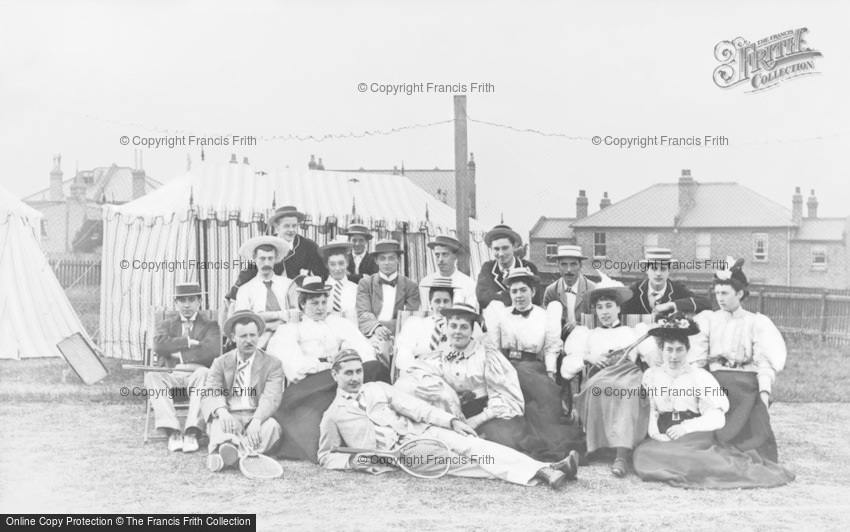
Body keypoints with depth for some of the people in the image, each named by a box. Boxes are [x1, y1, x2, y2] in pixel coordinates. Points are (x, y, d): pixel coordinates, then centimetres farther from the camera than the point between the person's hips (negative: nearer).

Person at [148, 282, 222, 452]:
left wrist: (177, 352, -2)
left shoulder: (210, 326, 18)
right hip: (171, 375, 2)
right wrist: (188, 342, -4)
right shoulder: (165, 325, 24)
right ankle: (172, 431, -35)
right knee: (152, 375, -31)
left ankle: (191, 432, -40)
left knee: (204, 373, -37)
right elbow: (159, 345, 0)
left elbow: (212, 350, -5)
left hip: (196, 373, -2)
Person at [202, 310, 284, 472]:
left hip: (258, 418, -1)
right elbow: (211, 393, -1)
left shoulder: (272, 364, 10)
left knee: (272, 425, -33)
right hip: (229, 417, 1)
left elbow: (271, 398, -6)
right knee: (219, 424, -33)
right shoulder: (220, 363, 15)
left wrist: (256, 421, -28)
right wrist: (222, 412, -26)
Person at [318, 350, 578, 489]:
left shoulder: (377, 389, 16)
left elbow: (413, 406, 7)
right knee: (467, 461, -24)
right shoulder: (333, 415, 7)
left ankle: (542, 471, -34)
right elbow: (325, 457, 12)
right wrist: (351, 461, -10)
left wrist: (451, 421, -6)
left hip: (424, 432, 4)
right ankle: (540, 473, -37)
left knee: (475, 446, -22)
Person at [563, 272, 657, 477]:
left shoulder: (634, 332, 29)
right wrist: (587, 358, 0)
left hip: (629, 383, 0)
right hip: (597, 383, 0)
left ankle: (622, 455, -46)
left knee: (629, 390, -37)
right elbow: (565, 370, 15)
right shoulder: (587, 334, 29)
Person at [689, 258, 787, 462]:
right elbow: (696, 358, 4)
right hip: (716, 382, 1)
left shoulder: (755, 322, 7)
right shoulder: (708, 319, 13)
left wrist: (764, 391, -15)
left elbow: (763, 362, -1)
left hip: (746, 382, -1)